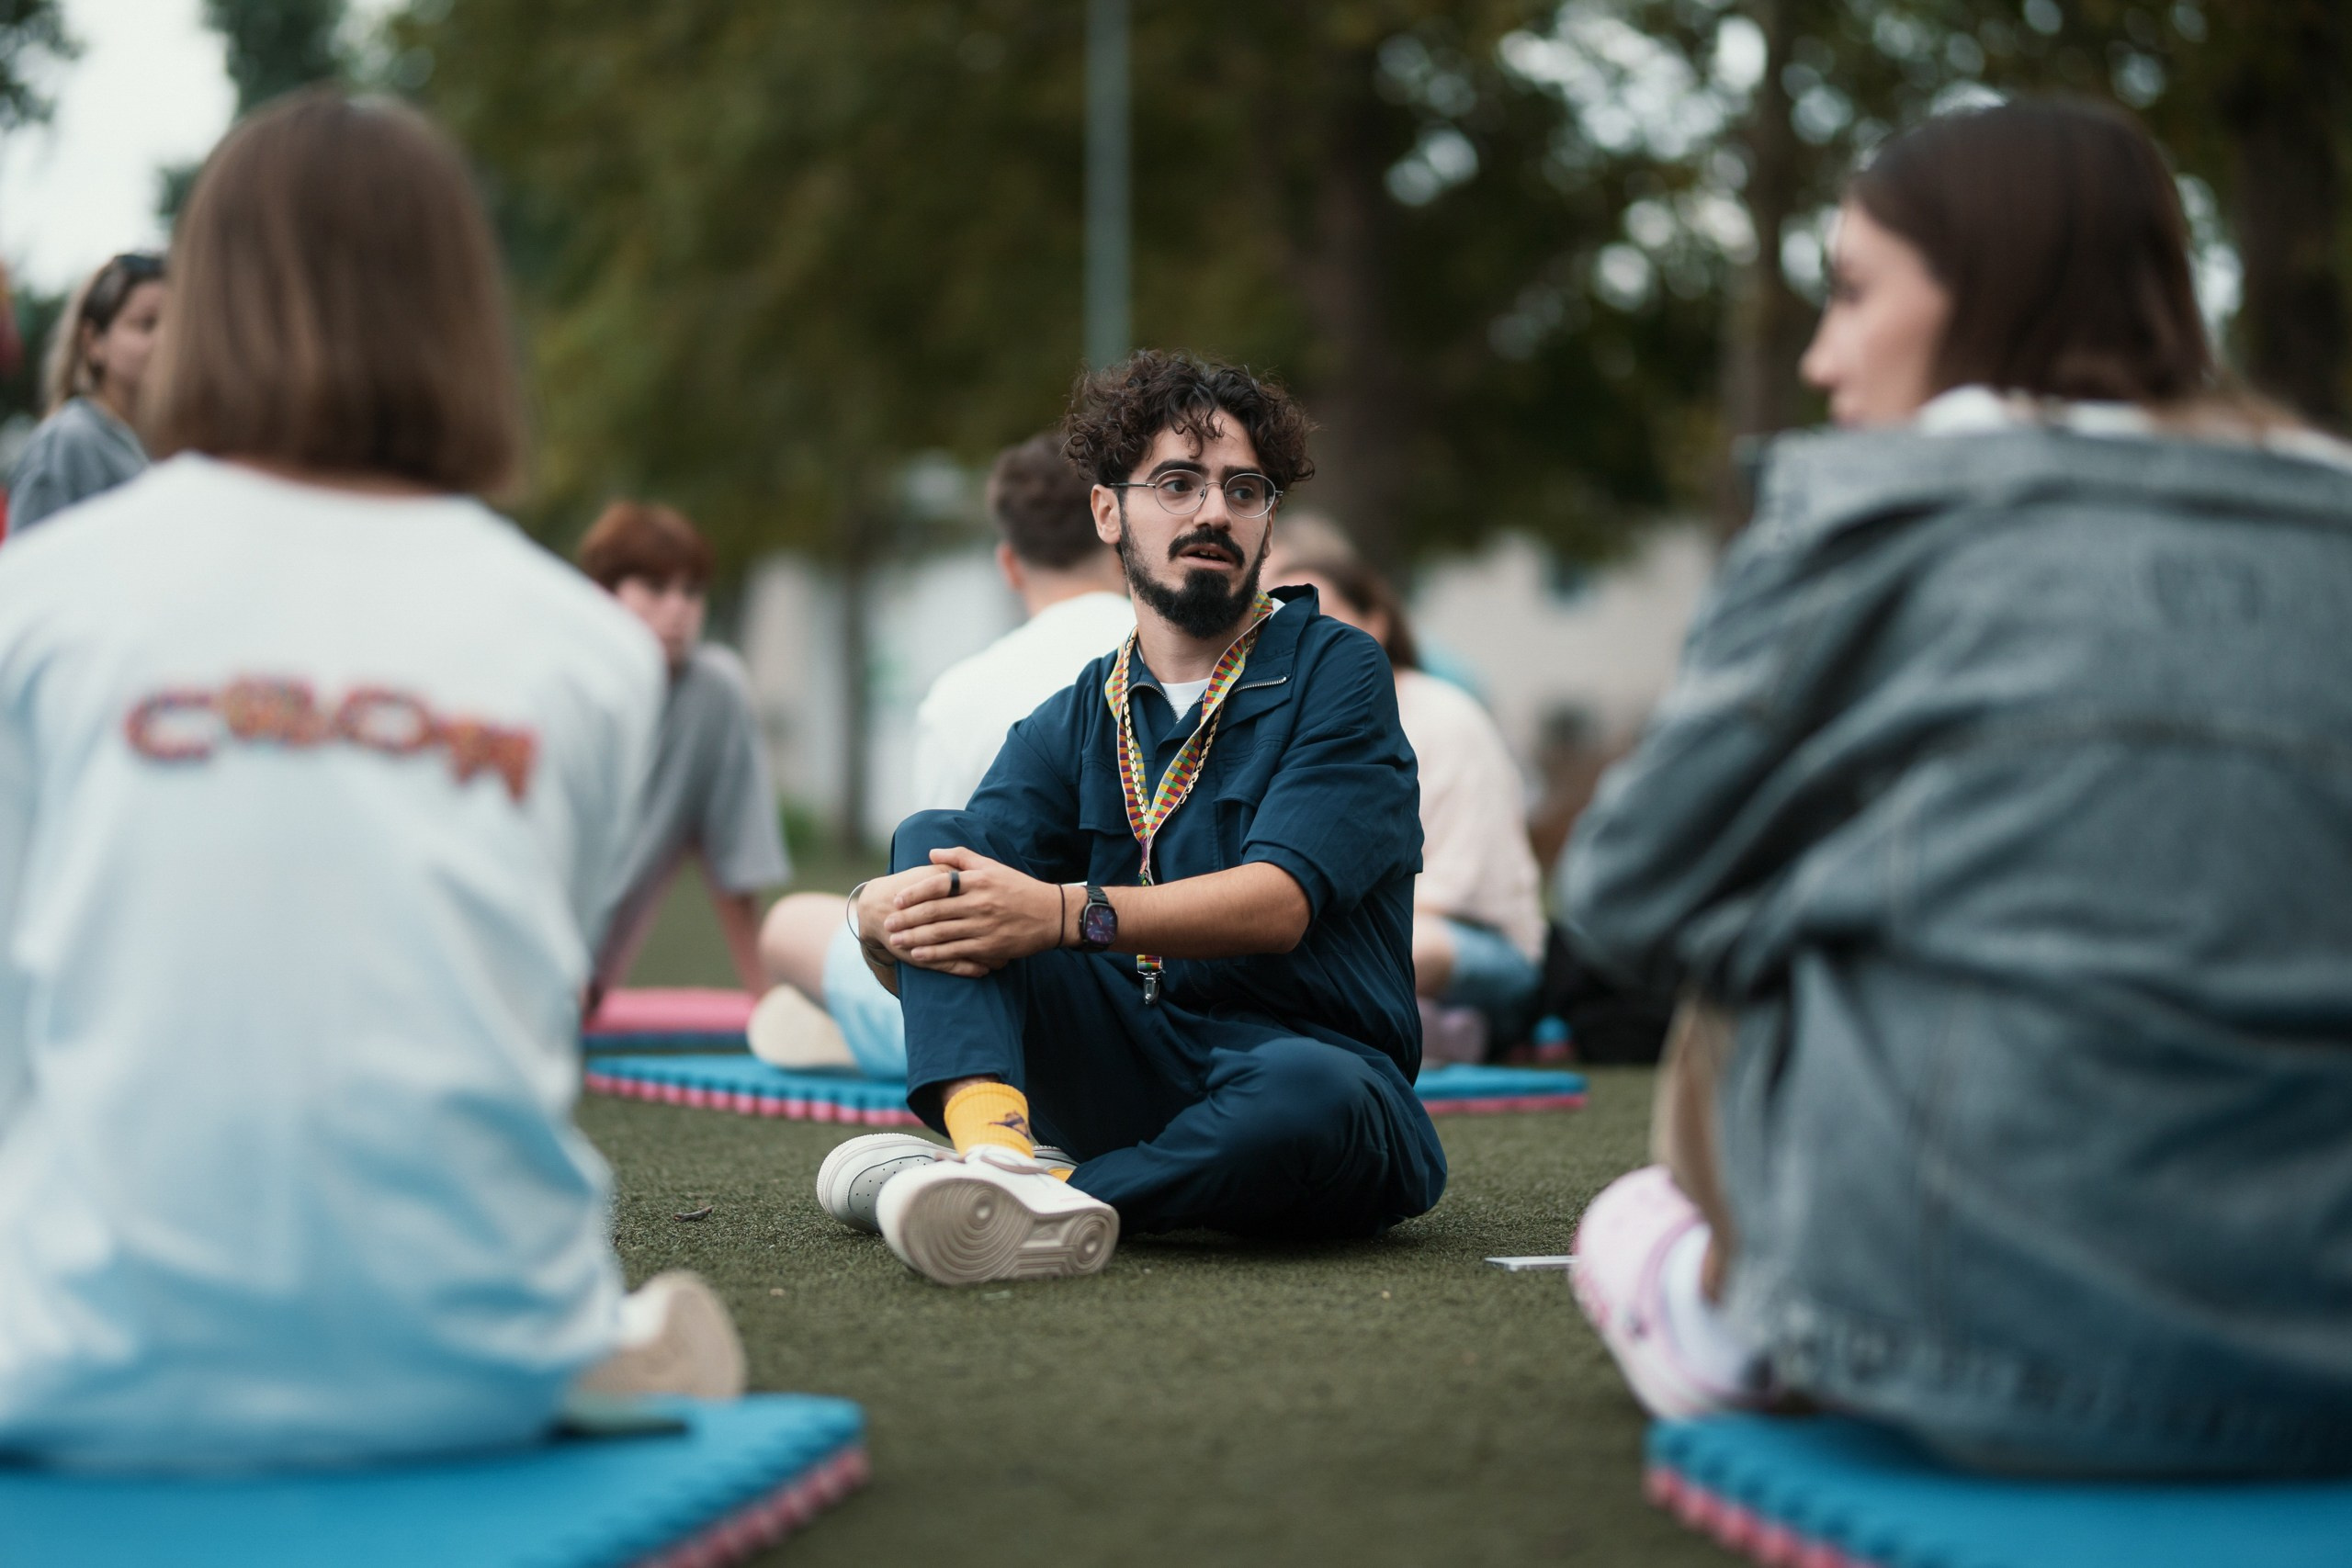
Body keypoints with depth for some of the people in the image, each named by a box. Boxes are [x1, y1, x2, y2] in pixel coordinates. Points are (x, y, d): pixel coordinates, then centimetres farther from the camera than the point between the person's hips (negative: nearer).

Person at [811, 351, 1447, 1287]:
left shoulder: (1334, 673, 1)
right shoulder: (1073, 726, 14)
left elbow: (1278, 902, -14)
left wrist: (1069, 914, -28)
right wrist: (886, 917, -24)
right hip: (1131, 1073, 4)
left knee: (1307, 1089, -40)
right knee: (933, 843, -13)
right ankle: (997, 1148, -38)